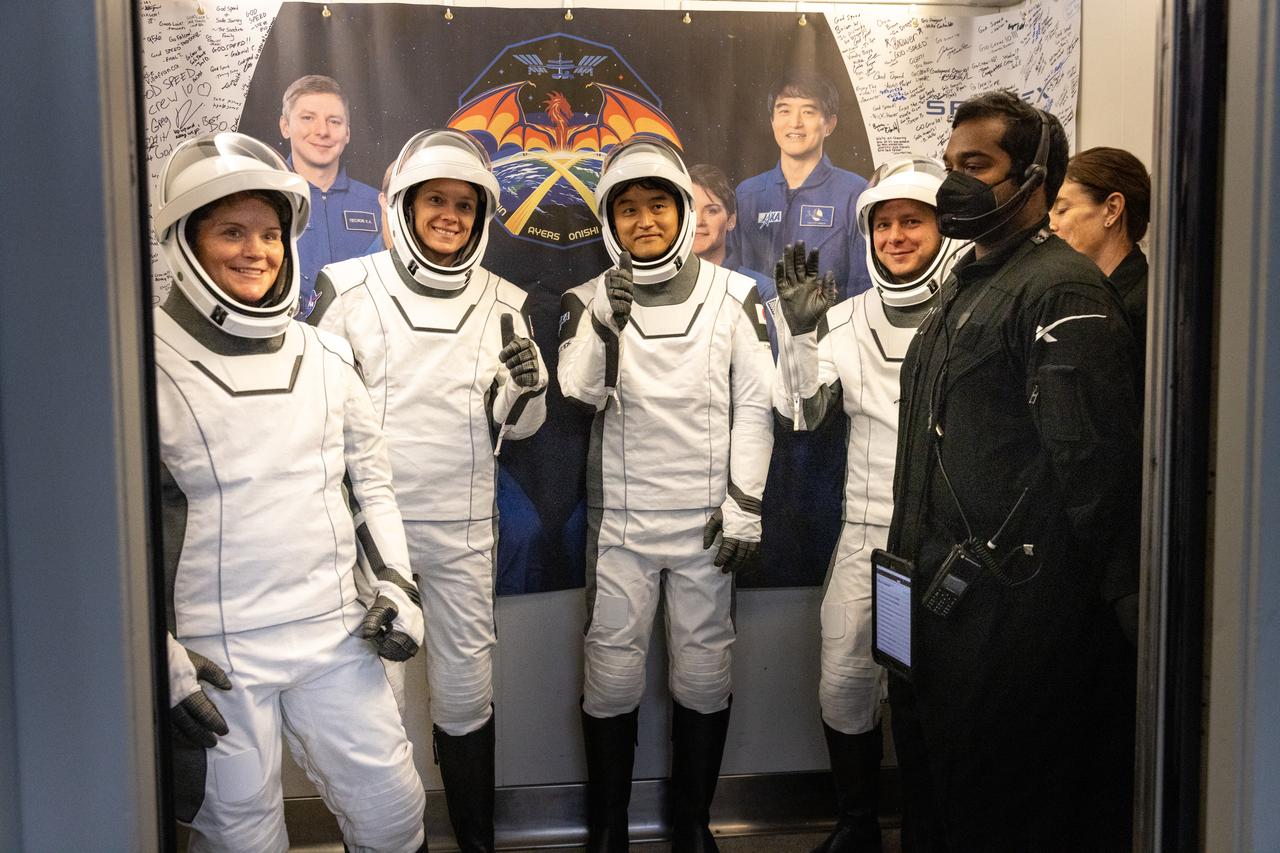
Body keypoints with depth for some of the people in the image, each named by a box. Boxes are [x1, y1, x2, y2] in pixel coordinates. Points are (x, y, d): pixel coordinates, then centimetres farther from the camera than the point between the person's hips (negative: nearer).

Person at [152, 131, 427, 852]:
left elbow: (372, 477, 15)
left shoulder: (327, 356, 6)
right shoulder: (151, 366, -8)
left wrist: (396, 579, 5)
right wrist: (155, 653, -9)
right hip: (215, 656, -4)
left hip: (337, 637, 4)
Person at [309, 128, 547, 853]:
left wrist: (527, 386, -13)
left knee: (467, 692, 9)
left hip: (462, 528, 1)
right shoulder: (351, 290, -3)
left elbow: (519, 425, 9)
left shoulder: (501, 303, 4)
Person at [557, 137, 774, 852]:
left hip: (707, 518, 0)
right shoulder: (590, 300, 2)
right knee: (612, 674, 3)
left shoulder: (734, 296, 1)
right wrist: (603, 329, -22)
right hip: (620, 518, 0)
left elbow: (755, 405, 0)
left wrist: (745, 506, -4)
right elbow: (577, 400, -8)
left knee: (705, 672, 7)